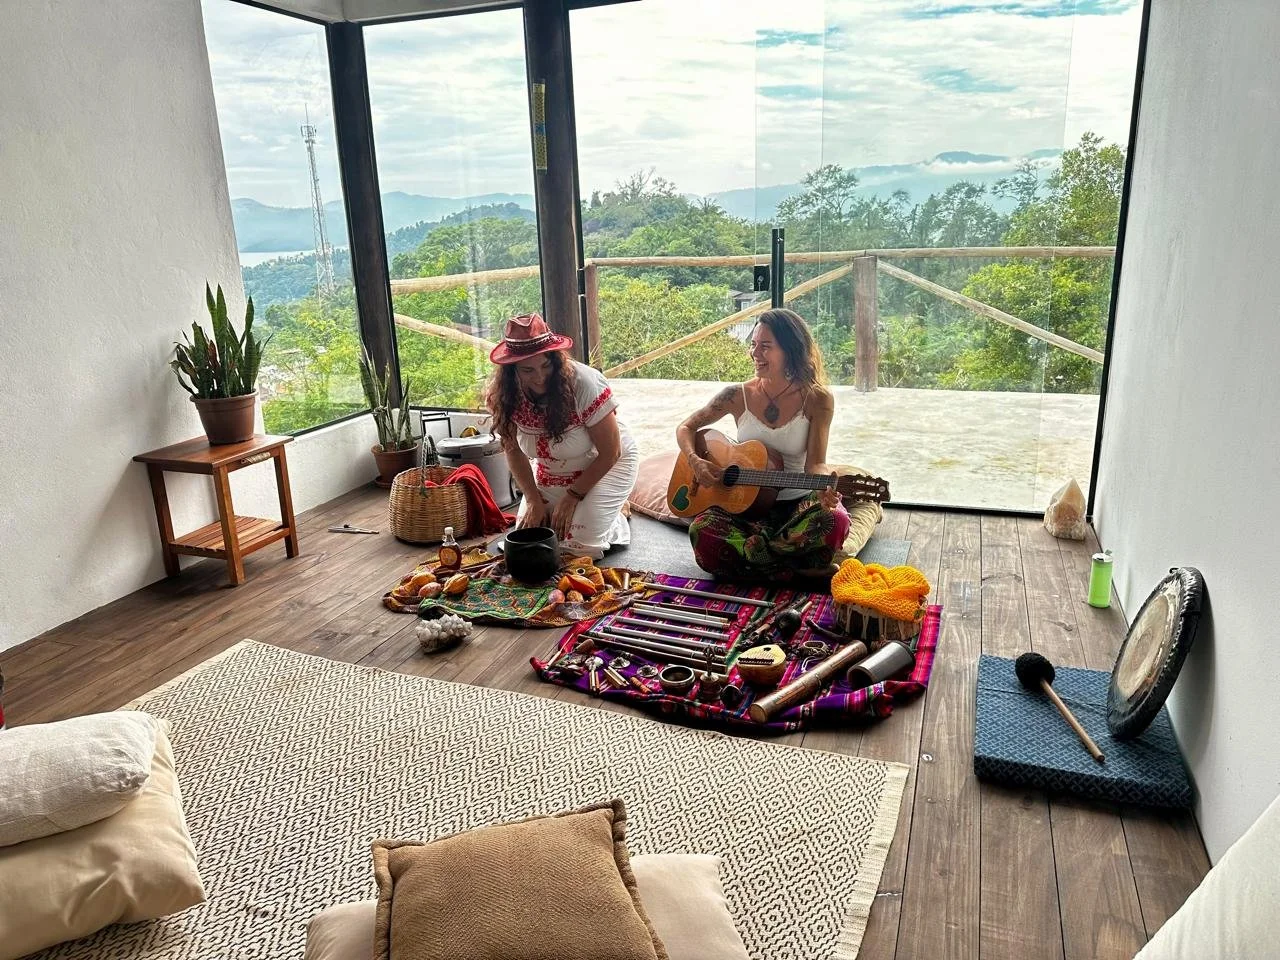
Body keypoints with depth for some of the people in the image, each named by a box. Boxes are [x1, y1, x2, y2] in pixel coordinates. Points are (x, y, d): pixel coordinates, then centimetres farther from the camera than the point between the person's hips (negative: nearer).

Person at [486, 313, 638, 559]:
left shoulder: (583, 383, -31)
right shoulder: (504, 396, -17)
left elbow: (610, 453, -21)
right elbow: (514, 451, -3)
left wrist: (574, 496, -15)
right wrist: (534, 500, -12)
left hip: (605, 466, -5)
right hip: (549, 476, 5)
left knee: (578, 542, -20)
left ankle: (616, 523, 13)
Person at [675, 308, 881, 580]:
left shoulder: (817, 400, -5)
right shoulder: (738, 396, 0)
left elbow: (815, 463, -10)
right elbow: (686, 428, 10)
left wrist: (825, 489, -34)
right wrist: (695, 461, -12)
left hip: (799, 502, -1)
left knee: (834, 522, -36)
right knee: (702, 530, -31)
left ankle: (750, 551, -18)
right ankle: (803, 566, -24)